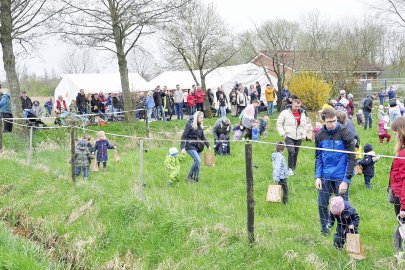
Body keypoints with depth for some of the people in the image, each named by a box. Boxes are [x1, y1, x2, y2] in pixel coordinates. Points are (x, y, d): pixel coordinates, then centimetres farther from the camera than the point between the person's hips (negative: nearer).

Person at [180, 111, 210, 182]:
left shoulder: (199, 126, 12)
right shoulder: (190, 124, -9)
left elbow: (203, 137, 23)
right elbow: (184, 136, -10)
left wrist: (208, 145, 16)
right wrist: (182, 147, -16)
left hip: (198, 147, 7)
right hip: (191, 146, -7)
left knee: (197, 163, 4)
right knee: (198, 160, -20)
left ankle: (195, 179, 12)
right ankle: (189, 176, -6)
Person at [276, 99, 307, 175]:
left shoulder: (302, 114, 10)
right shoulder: (285, 112, -6)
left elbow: (305, 125, 23)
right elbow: (279, 124, -1)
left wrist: (303, 135, 14)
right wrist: (283, 134, -7)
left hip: (298, 138, 5)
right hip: (289, 137, -5)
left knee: (295, 153, 7)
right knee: (291, 151, -21)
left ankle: (293, 169, 19)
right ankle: (290, 169, -10)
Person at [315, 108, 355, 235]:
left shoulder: (345, 133, -13)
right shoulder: (320, 135, 0)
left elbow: (351, 158, -11)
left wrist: (346, 180, -15)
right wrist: (317, 177, 0)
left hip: (341, 177, -4)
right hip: (325, 177, 4)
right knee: (322, 205, 8)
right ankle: (324, 230, 26)